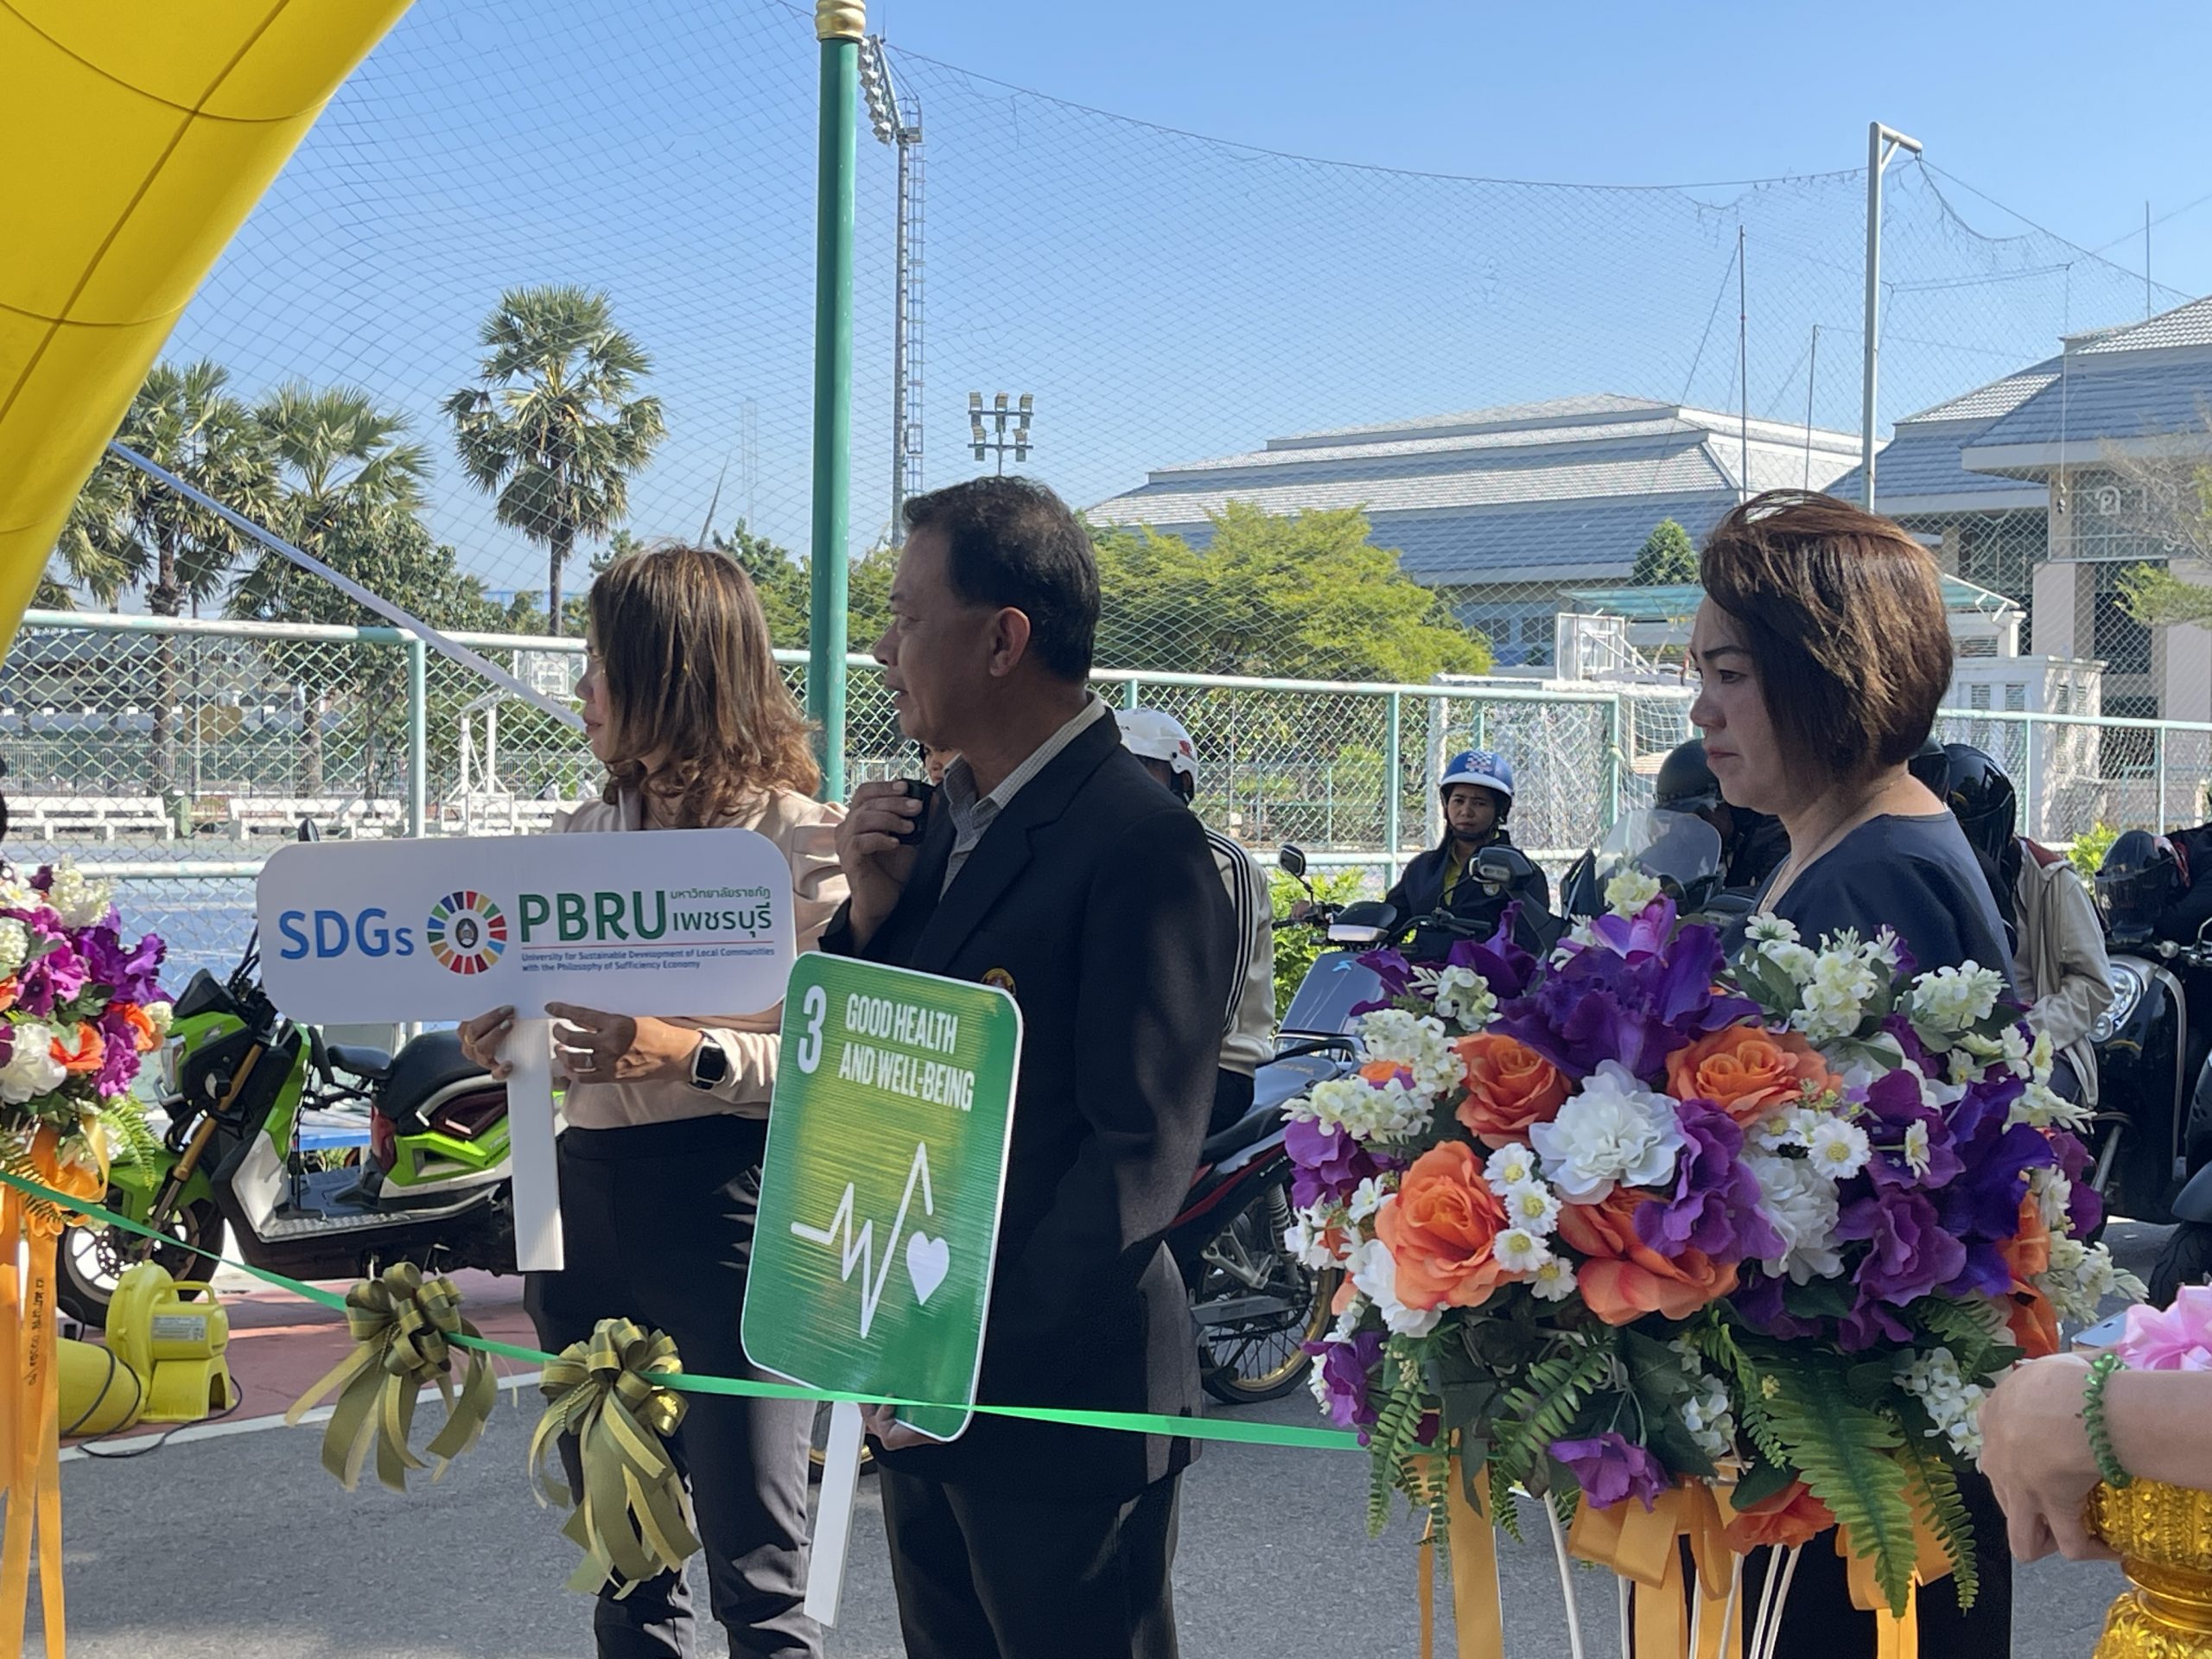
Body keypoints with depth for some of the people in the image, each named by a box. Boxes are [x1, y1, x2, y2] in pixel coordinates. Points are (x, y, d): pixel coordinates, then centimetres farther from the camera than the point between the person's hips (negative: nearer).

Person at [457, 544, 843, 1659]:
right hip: (588, 1201, 7)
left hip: (734, 1204, -7)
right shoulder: (580, 836, 12)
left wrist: (697, 1057, -26)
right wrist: (500, 1044, -1)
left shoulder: (796, 836, -7)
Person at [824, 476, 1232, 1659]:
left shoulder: (1140, 843, -17)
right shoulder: (939, 818, 9)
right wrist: (873, 911, -5)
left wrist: (975, 1346, -19)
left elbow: (1143, 1151, -20)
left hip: (1058, 1397, -8)